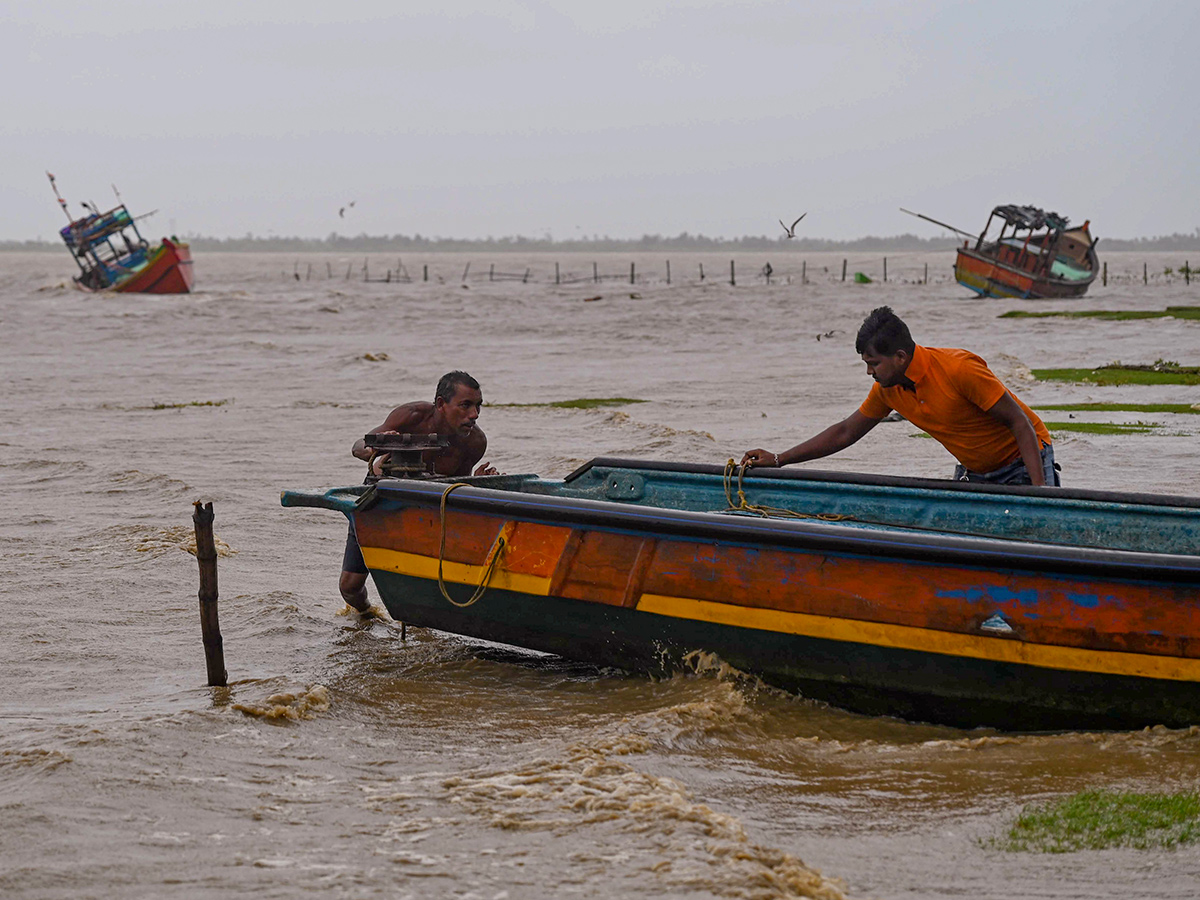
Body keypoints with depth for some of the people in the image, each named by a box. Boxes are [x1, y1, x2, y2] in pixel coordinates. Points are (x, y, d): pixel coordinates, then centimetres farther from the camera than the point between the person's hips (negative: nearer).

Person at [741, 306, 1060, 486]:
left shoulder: (959, 369, -27)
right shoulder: (888, 389, -4)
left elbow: (1020, 422, -24)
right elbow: (845, 432, 8)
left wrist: (1039, 489, -32)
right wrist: (778, 460, 2)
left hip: (1023, 463, -7)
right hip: (973, 474, 7)